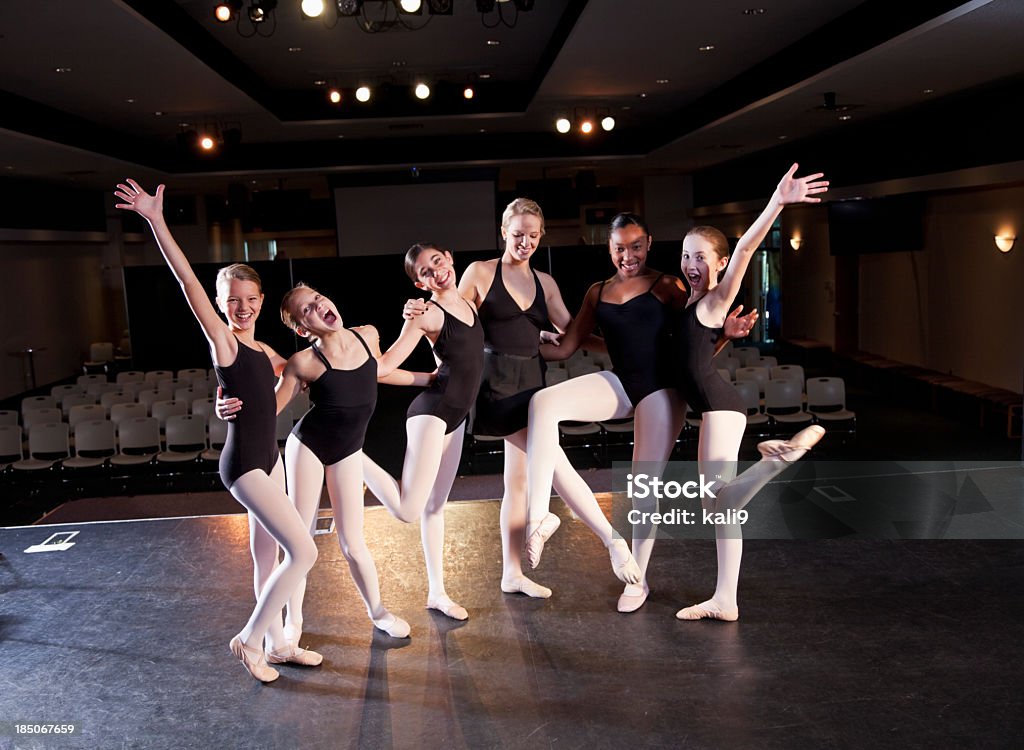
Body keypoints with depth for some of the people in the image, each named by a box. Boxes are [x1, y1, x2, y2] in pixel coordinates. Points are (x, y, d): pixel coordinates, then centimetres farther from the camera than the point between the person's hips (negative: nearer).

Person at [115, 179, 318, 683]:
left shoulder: (264, 350, 9)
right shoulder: (222, 341, -12)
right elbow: (189, 284, -25)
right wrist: (156, 222, -33)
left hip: (269, 457, 8)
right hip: (242, 464, -8)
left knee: (267, 554, 17)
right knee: (304, 553, -10)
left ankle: (276, 643, 31)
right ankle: (248, 639, 7)